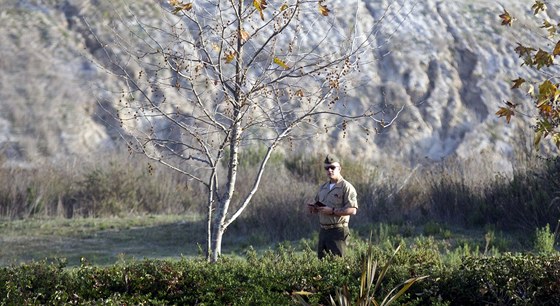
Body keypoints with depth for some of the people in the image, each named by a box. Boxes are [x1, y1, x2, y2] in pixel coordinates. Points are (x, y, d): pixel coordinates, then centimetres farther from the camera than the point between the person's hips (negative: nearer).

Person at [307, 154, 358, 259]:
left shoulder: (346, 187, -8)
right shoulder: (323, 187, 16)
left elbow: (352, 210, -17)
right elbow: (317, 207, 26)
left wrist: (332, 211, -21)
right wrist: (312, 207, 2)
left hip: (337, 231, -8)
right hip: (323, 230, 8)